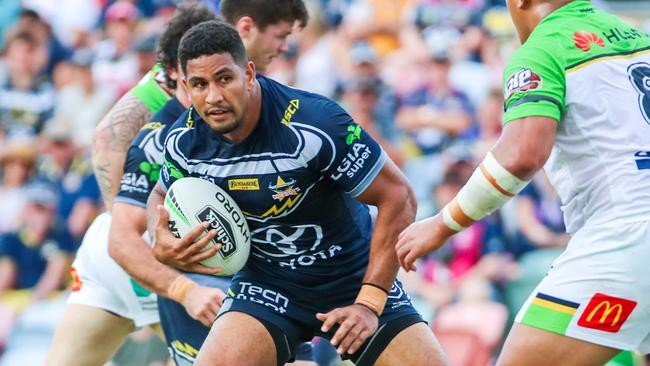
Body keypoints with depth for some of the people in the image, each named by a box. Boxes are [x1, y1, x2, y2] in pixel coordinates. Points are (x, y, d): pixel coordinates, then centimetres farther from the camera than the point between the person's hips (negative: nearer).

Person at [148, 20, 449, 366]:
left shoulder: (314, 123, -27)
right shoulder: (185, 141, -12)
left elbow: (398, 198, -20)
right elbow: (161, 197, 12)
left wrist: (369, 303, -22)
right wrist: (162, 238, -12)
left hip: (354, 277, -2)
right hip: (266, 282, 2)